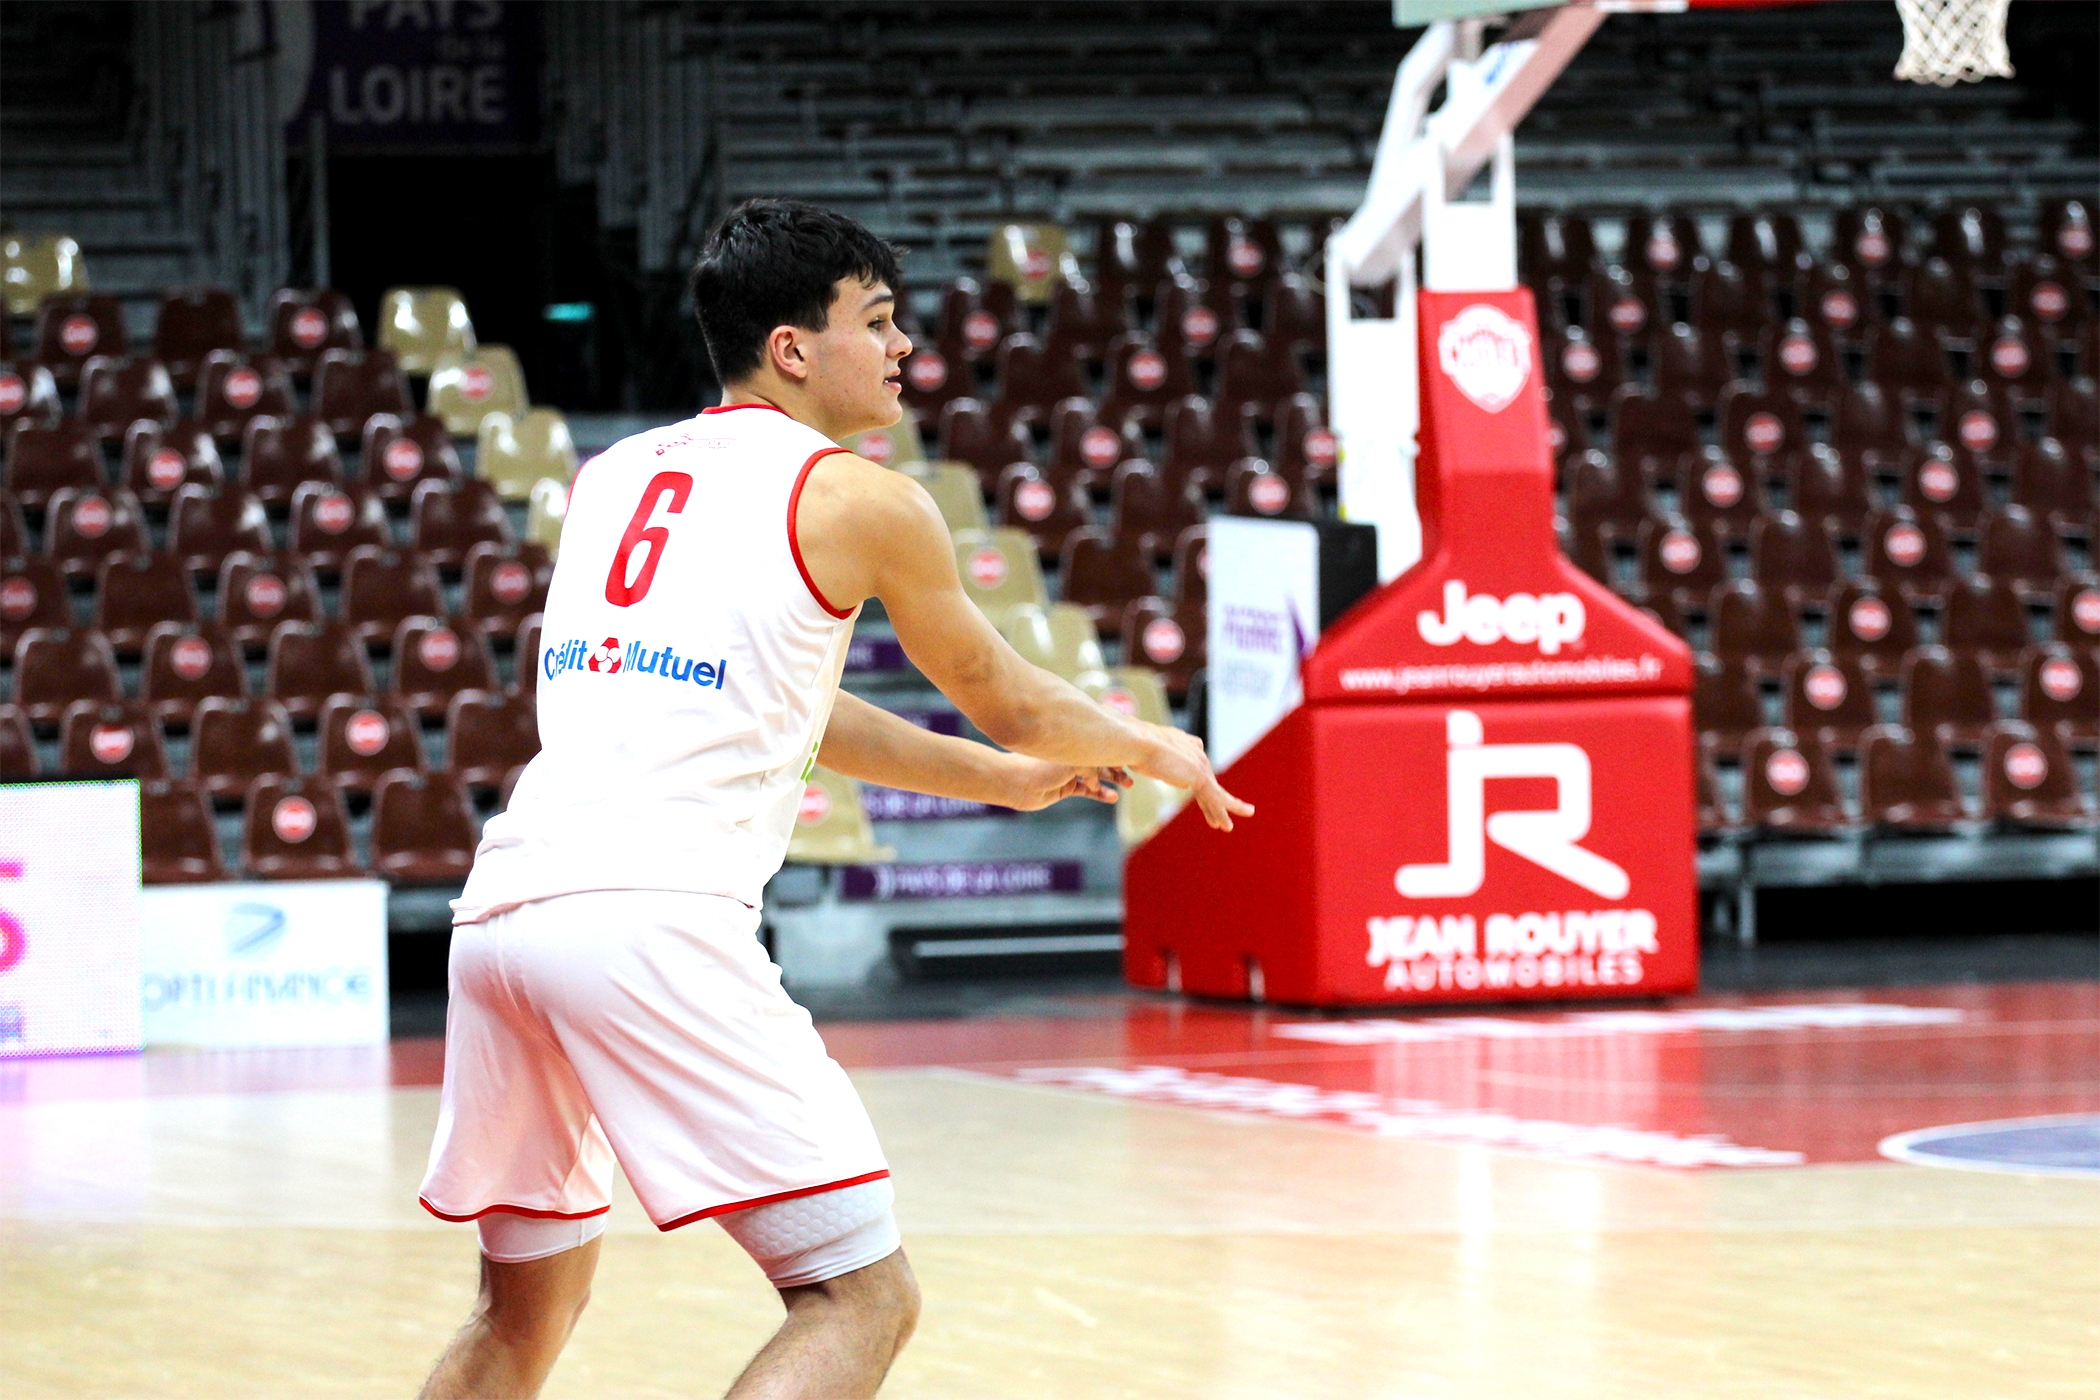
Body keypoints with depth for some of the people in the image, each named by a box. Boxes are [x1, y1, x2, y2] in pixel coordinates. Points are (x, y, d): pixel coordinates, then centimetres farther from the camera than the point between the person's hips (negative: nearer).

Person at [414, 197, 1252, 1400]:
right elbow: (1001, 697, 21)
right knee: (862, 1296, -2)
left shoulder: (608, 478, 24)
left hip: (502, 906, 7)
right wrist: (1156, 748, 42)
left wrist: (1004, 779, 44)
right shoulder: (859, 499, 6)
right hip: (656, 915, -7)